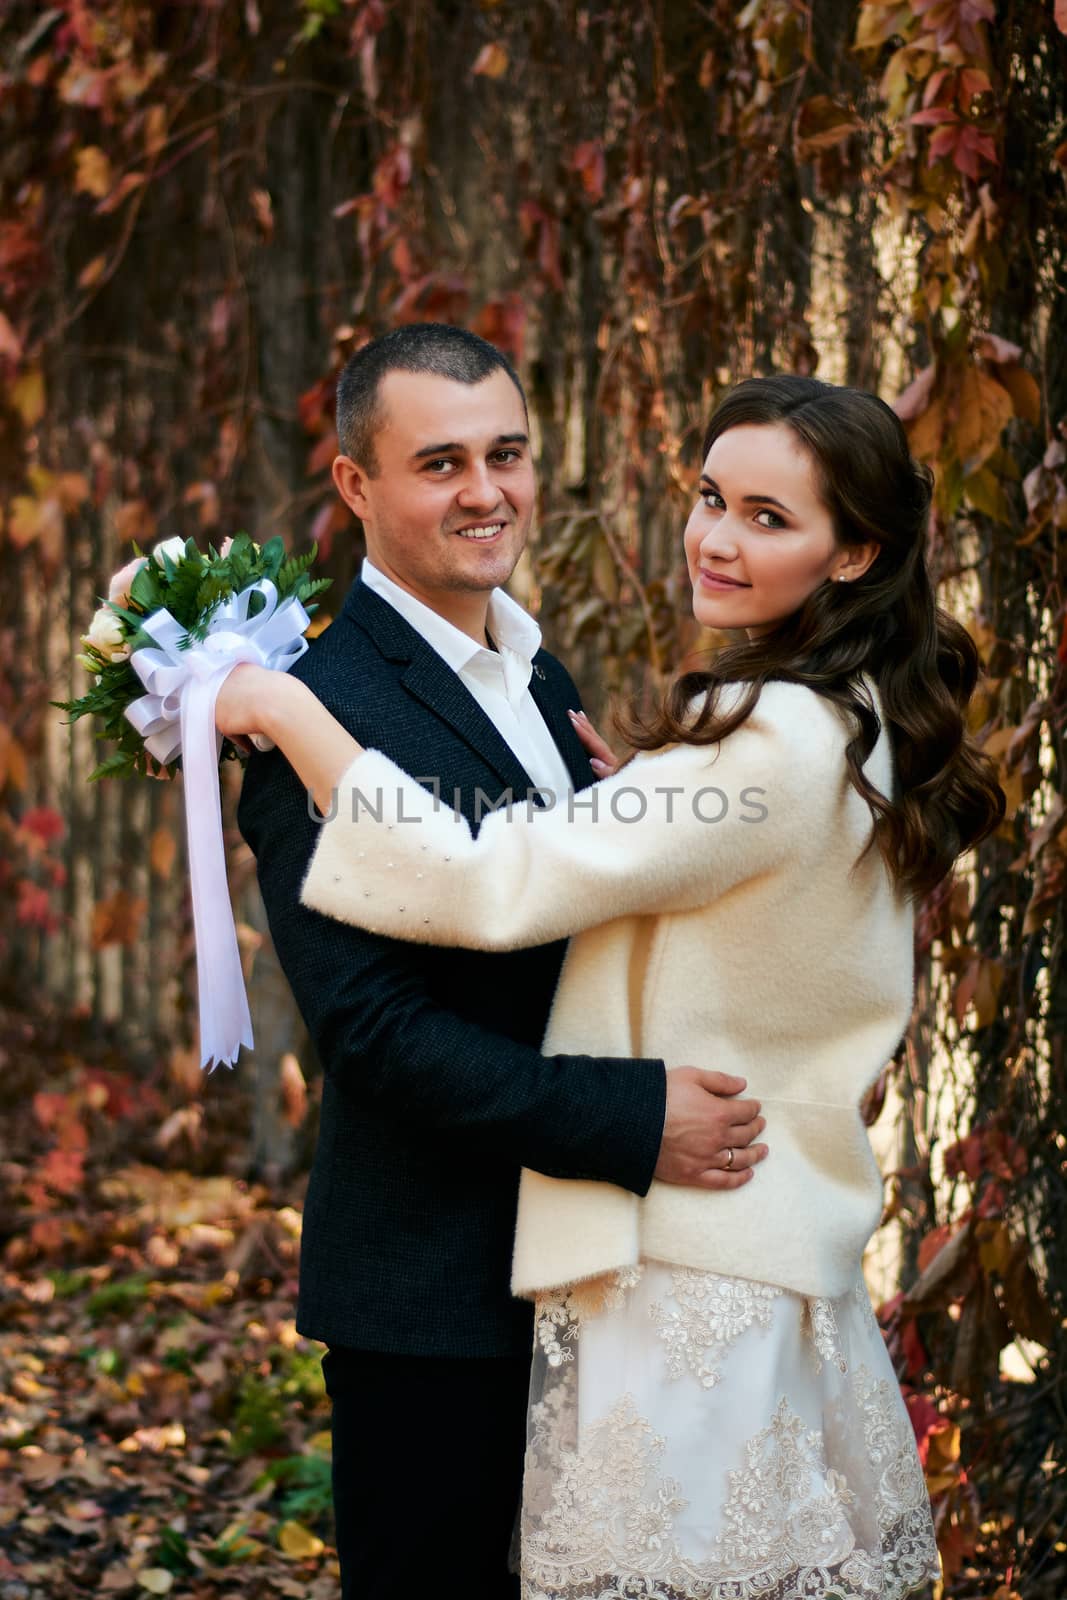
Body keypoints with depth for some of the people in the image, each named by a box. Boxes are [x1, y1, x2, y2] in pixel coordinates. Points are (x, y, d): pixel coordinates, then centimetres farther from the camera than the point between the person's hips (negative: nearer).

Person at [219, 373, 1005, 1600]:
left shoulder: (775, 745, -21)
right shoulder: (858, 727, 10)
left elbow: (490, 888, -22)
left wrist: (284, 712, -17)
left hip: (693, 1274, -10)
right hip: (782, 1242, 10)